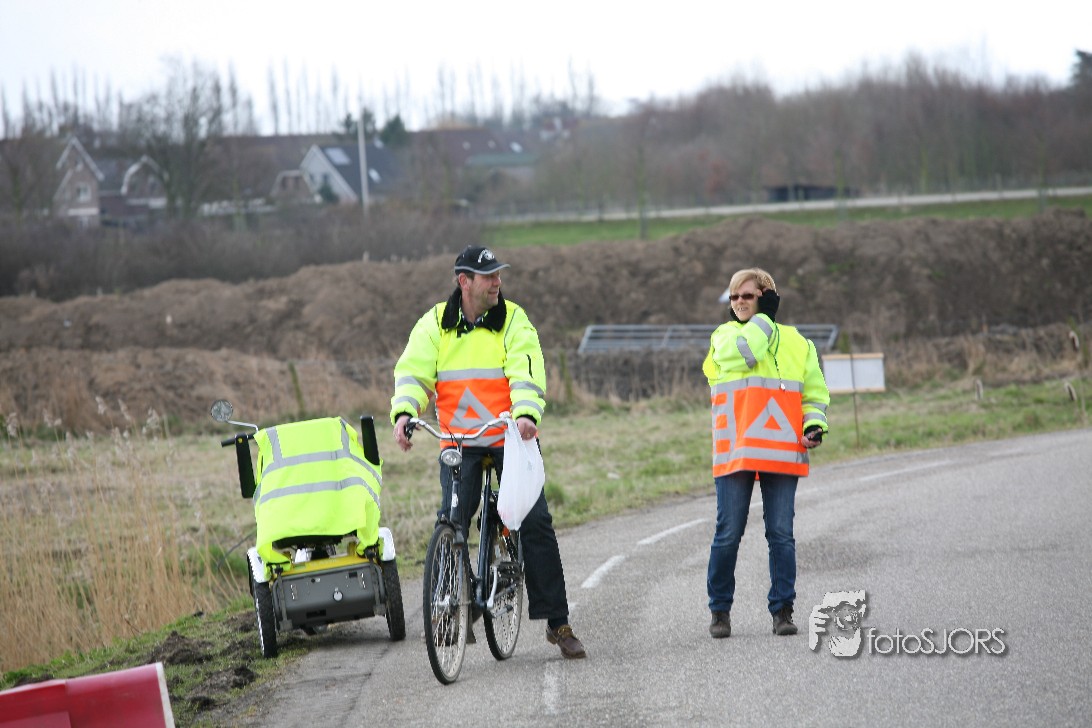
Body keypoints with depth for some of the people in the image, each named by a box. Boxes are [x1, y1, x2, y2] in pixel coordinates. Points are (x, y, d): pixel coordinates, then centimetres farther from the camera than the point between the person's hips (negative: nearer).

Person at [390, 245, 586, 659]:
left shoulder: (513, 321, -1)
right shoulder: (435, 325, 4)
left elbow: (527, 373, -13)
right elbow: (413, 371, -5)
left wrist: (526, 415, -32)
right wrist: (404, 412, -25)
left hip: (512, 438, -1)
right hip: (459, 442, 1)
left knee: (535, 522, -6)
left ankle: (557, 622, 0)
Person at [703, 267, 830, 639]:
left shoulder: (795, 342, 13)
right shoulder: (724, 336, 8)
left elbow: (814, 392, 17)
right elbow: (742, 353, -15)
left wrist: (815, 424, -1)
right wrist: (764, 317, -6)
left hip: (782, 452, 1)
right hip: (735, 452, -1)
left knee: (781, 534, 0)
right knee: (728, 534, -1)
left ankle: (782, 609, 7)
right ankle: (720, 610, 11)